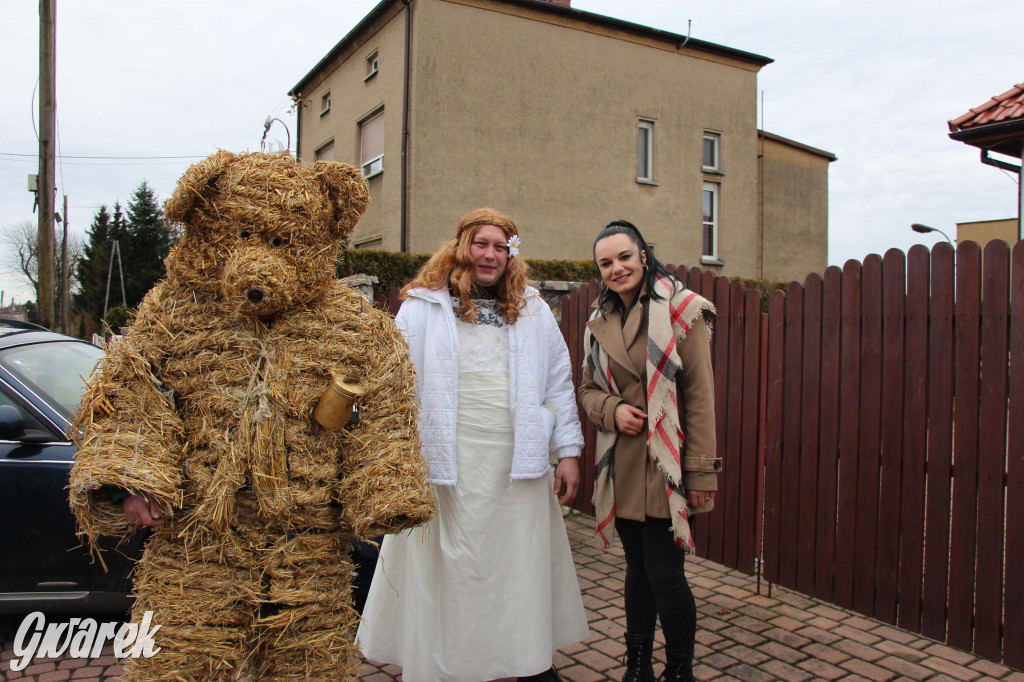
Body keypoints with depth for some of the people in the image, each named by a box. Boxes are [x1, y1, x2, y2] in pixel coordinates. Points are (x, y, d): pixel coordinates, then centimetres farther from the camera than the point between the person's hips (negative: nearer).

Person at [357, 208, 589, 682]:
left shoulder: (532, 310, 12)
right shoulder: (422, 308, 2)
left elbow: (559, 383, 12)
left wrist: (568, 451, 8)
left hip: (519, 464, 3)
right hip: (449, 464, -2)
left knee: (527, 564, 11)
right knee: (451, 569, 5)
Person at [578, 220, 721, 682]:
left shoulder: (682, 310, -6)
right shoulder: (599, 323, 10)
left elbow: (700, 396, -9)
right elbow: (588, 389, 16)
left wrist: (701, 471, -12)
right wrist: (612, 409, -8)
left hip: (665, 465, -5)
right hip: (622, 465, 5)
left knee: (665, 574, -3)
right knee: (637, 568, 15)